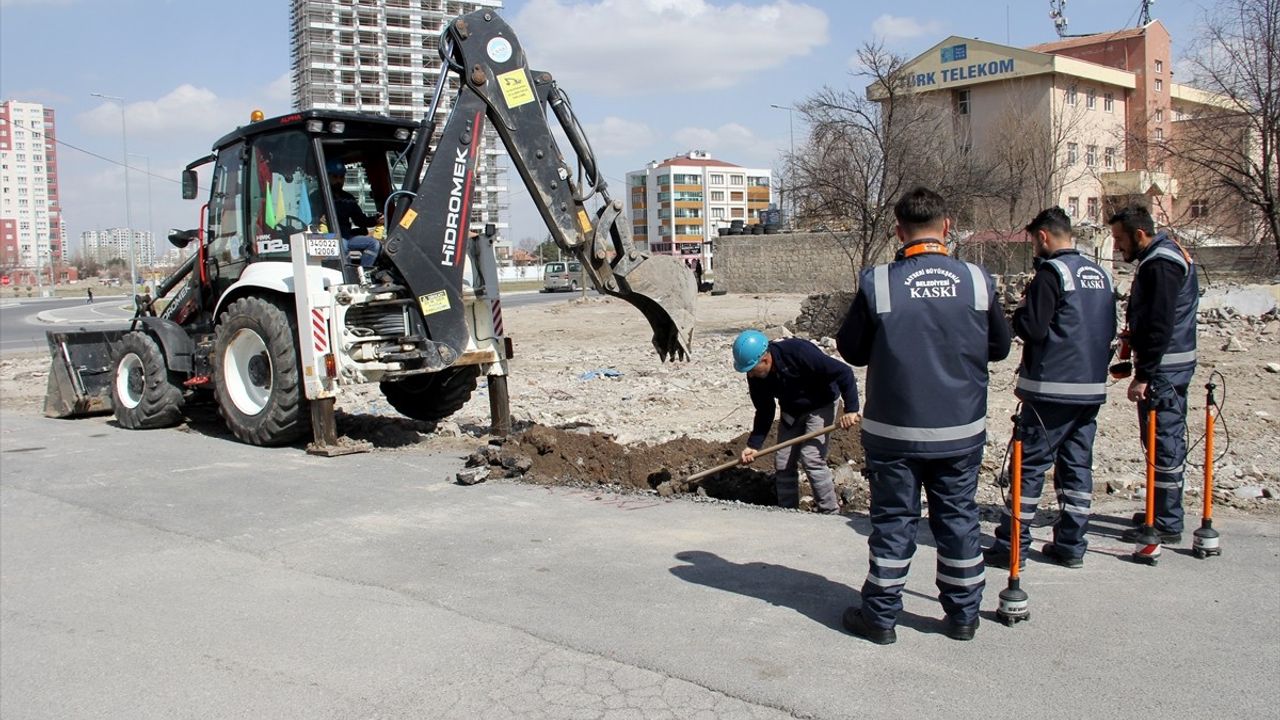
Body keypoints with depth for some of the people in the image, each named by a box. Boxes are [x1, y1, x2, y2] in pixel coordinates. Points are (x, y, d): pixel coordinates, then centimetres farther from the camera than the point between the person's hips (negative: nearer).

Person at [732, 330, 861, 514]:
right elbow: (764, 412, -2)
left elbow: (843, 372, -30)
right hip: (791, 412, 6)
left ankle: (830, 513, -5)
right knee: (782, 463, 2)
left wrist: (851, 409, -35)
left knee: (811, 458, -18)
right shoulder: (756, 377, -15)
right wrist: (753, 445, -12)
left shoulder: (799, 352, -35)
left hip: (820, 406, -6)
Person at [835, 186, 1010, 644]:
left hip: (895, 430, -2)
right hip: (962, 430, 2)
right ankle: (963, 615, 26)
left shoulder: (876, 283, -13)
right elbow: (999, 348, 7)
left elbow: (851, 351, -2)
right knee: (959, 519, 15)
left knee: (892, 521, 9)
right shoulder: (977, 280, -6)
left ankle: (880, 616, 18)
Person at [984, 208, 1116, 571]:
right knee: (1077, 463, 11)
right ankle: (1071, 544, 16)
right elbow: (1110, 330, 20)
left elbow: (1033, 328, -17)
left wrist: (1021, 309, 1)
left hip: (1053, 388, -7)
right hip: (1092, 388, 7)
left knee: (1030, 463, -2)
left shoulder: (1051, 272, -12)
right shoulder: (1101, 274, 13)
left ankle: (1012, 546, 1)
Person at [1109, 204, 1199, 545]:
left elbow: (1160, 325, -23)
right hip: (1174, 363, 11)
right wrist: (1137, 353, 20)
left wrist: (1143, 375, -22)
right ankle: (1163, 512, 27)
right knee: (1168, 440, 16)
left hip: (1163, 366, -11)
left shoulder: (1161, 264, -18)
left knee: (1163, 442, -5)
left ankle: (1167, 524, 0)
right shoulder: (1169, 254, 15)